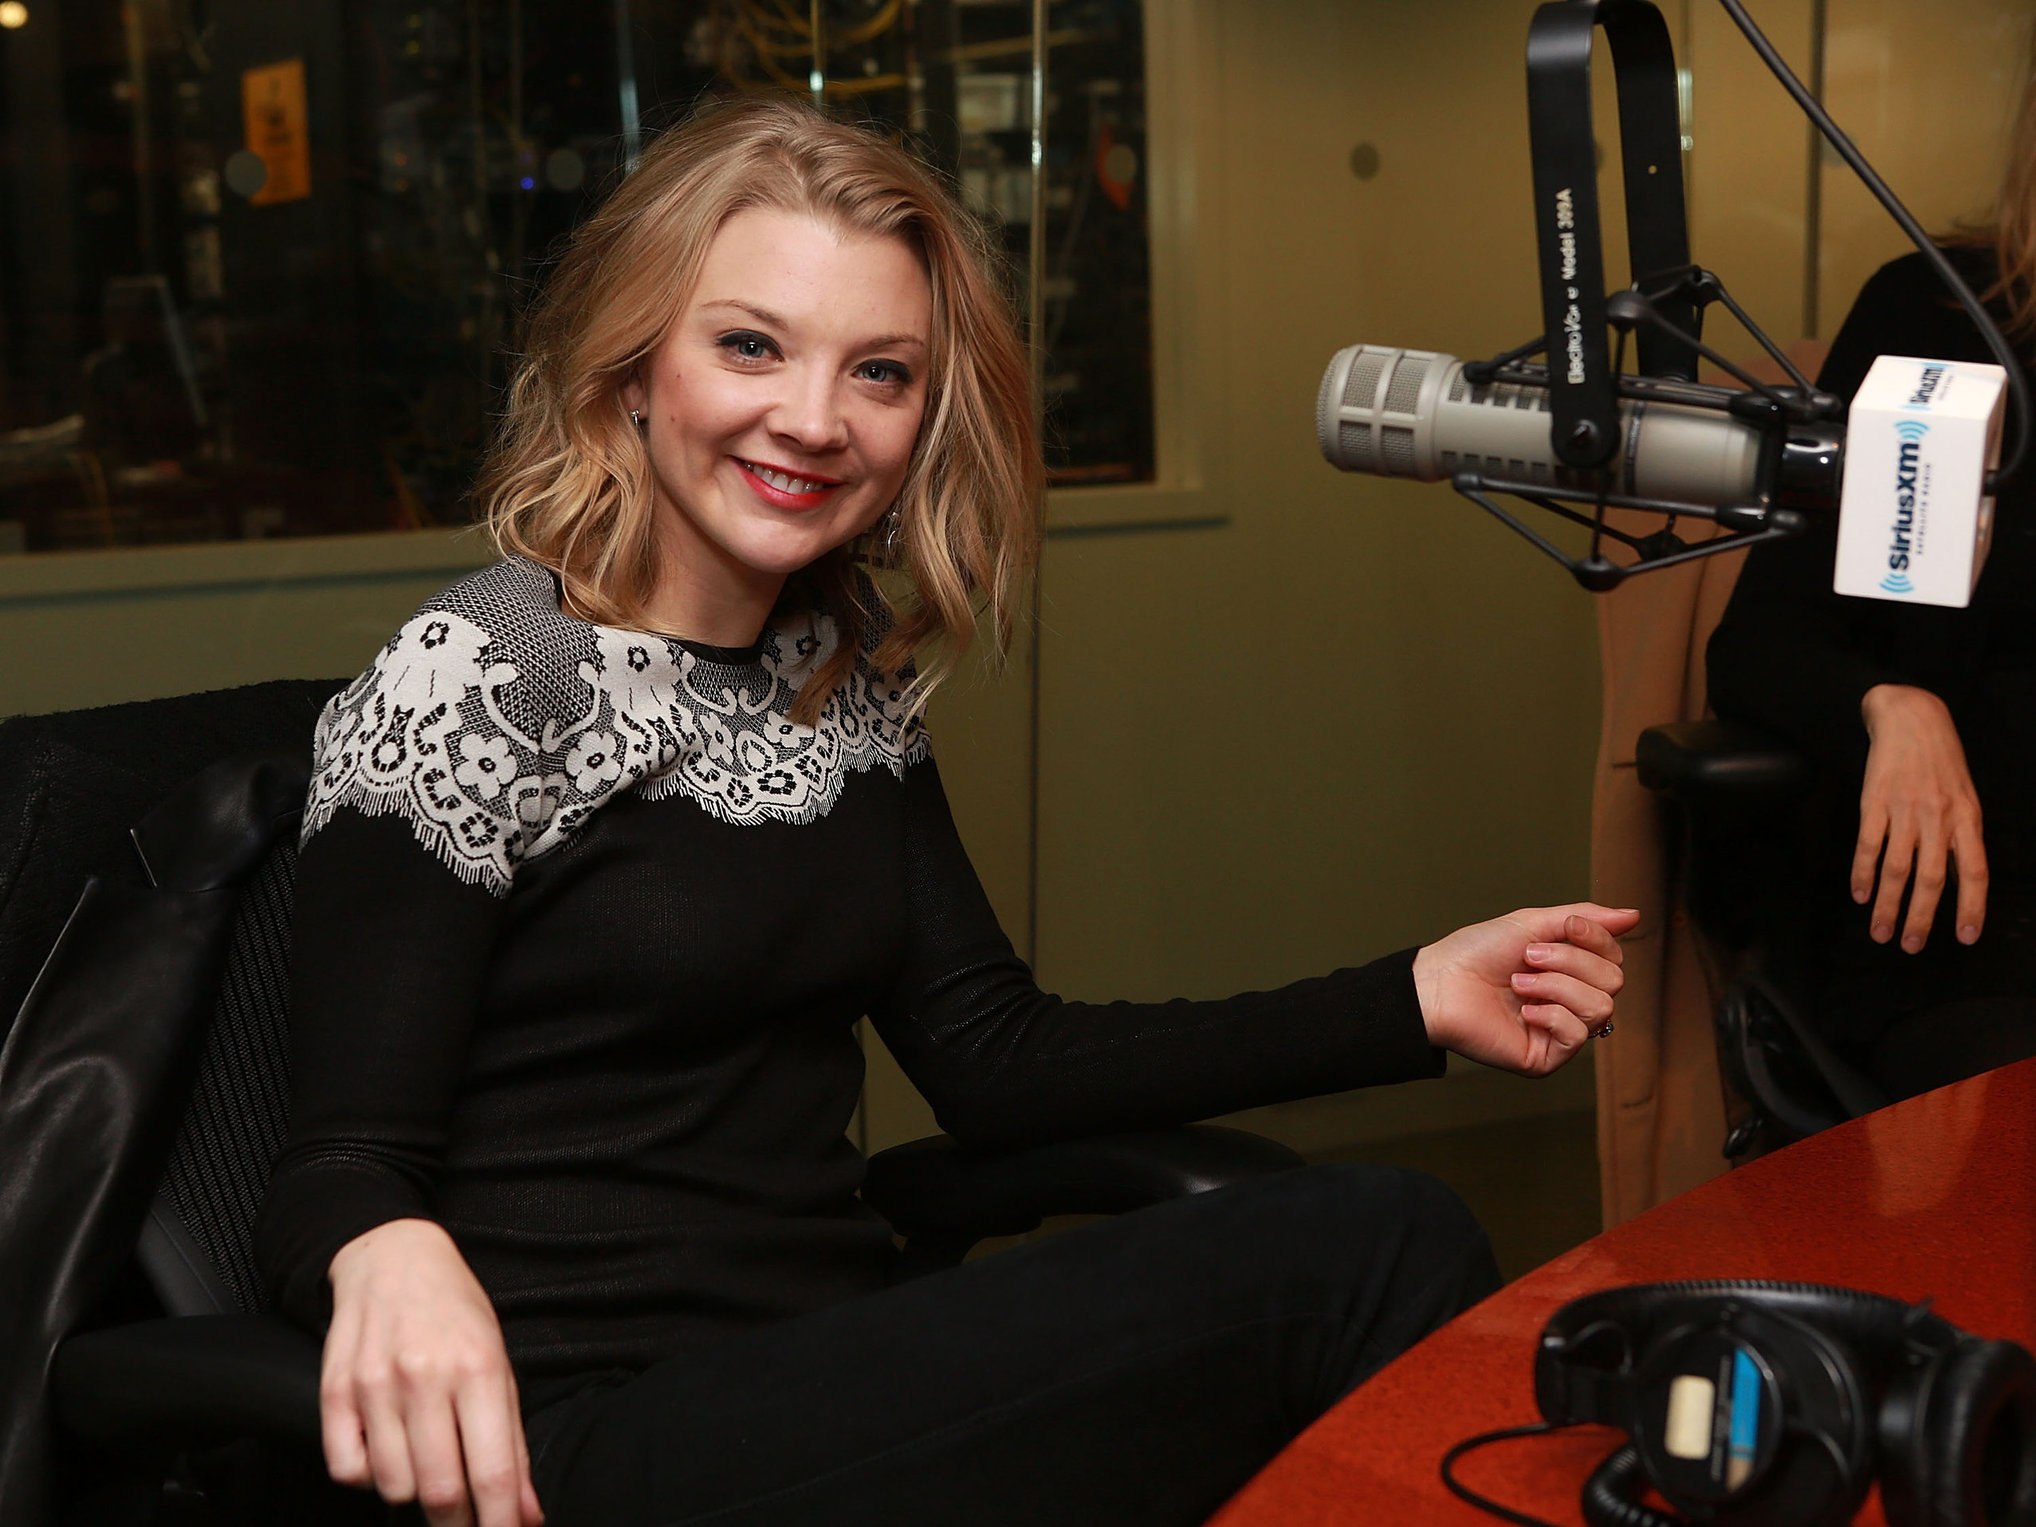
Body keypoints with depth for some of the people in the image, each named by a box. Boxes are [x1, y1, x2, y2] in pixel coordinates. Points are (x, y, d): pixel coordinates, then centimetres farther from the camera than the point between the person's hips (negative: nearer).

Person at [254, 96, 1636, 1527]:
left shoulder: (848, 669, 9)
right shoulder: (474, 683, -11)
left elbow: (992, 1059, 10)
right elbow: (341, 1168, -12)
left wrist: (1415, 1002, 3)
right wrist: (393, 1256, -38)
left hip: (838, 1376, 7)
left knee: (1383, 1228, -17)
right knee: (1363, 1252, -19)